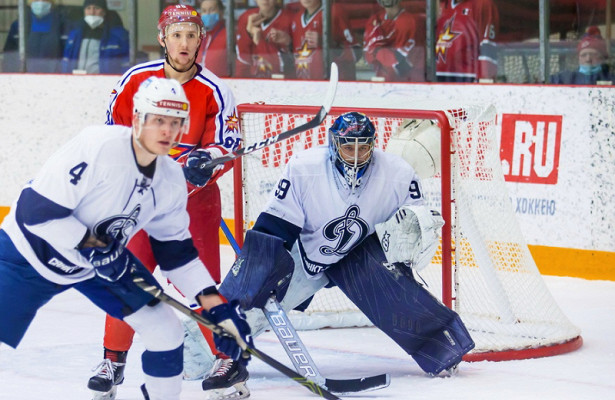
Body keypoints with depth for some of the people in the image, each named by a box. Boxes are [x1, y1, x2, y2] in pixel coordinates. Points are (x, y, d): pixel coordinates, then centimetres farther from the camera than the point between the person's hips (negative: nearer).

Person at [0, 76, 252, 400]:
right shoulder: (97, 147, -28)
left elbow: (175, 249, 5)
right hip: (31, 252, -6)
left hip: (103, 260, 6)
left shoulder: (171, 180, -6)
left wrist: (216, 307, -1)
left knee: (166, 333, -2)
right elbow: (35, 210, -29)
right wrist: (92, 246, -28)